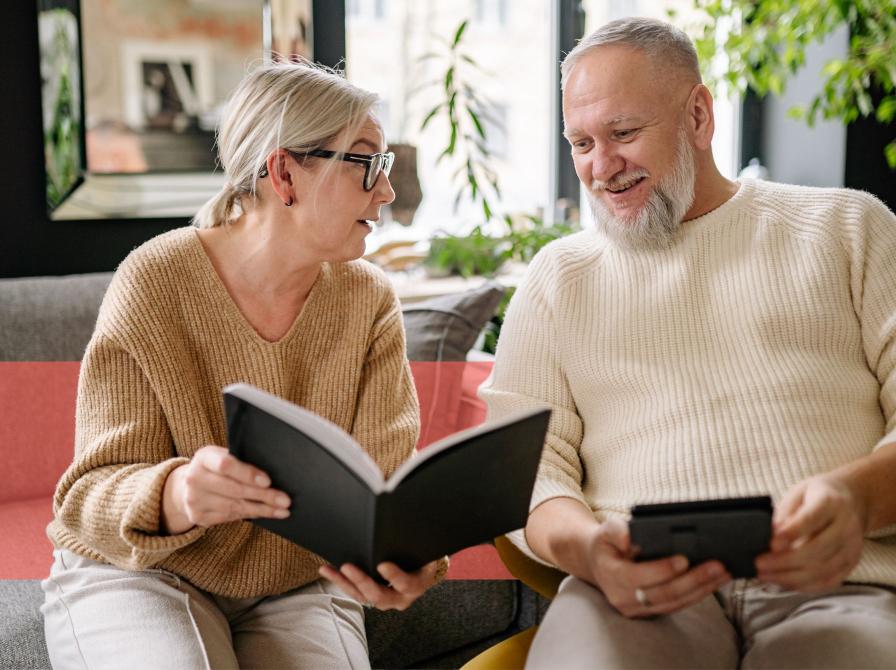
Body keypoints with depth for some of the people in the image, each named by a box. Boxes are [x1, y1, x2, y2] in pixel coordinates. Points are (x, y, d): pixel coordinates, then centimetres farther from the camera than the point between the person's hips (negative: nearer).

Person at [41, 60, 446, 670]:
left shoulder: (369, 301, -4)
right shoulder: (155, 282, -14)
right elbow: (94, 494, -15)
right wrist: (176, 497, -39)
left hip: (299, 586, 2)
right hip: (139, 573, -2)